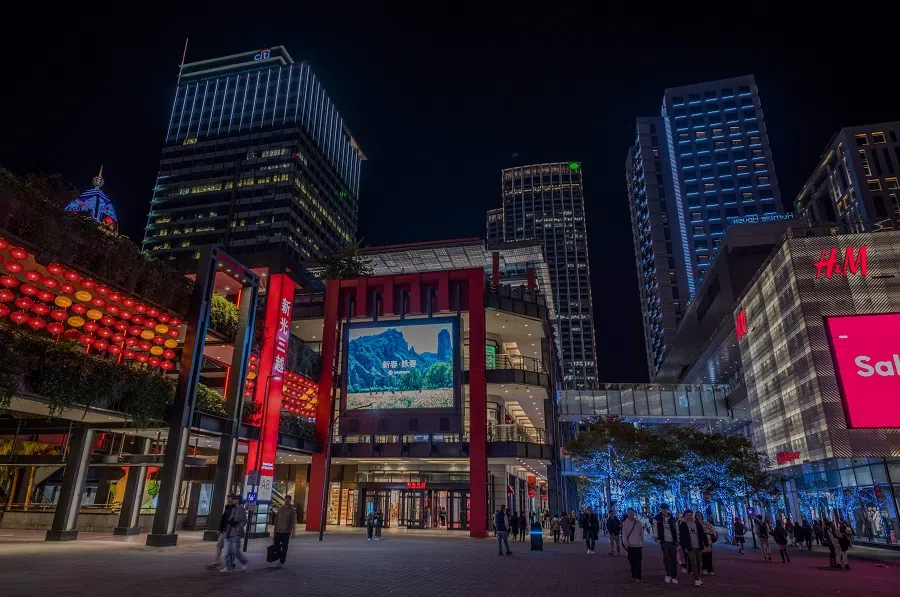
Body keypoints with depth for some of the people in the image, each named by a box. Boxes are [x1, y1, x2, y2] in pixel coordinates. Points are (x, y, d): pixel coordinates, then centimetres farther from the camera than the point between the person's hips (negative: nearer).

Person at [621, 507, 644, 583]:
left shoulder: (638, 522, 4)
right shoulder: (625, 523, -1)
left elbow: (642, 534, 11)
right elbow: (624, 534, -4)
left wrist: (642, 544, 11)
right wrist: (625, 543, -17)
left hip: (638, 545, 1)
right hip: (630, 545, -1)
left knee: (638, 562, -4)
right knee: (632, 562, 4)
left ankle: (638, 576, 0)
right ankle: (634, 575, 15)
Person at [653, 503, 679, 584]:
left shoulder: (672, 518, 8)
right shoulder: (657, 518, -1)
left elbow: (676, 529, 13)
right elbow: (655, 527, -3)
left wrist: (677, 540, 12)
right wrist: (655, 536, -13)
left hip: (673, 541, 3)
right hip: (664, 541, -3)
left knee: (674, 559, 5)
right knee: (666, 558, -11)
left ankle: (674, 577, 15)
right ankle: (668, 574, 6)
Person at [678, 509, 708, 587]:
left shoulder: (697, 523, 9)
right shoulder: (682, 525, -3)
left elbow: (703, 534, 12)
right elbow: (681, 537, -5)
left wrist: (706, 543, 7)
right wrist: (684, 547, -9)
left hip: (698, 547, 4)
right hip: (690, 547, -4)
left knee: (698, 563, 11)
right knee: (693, 563, -9)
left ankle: (698, 577, 25)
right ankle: (696, 580, -7)